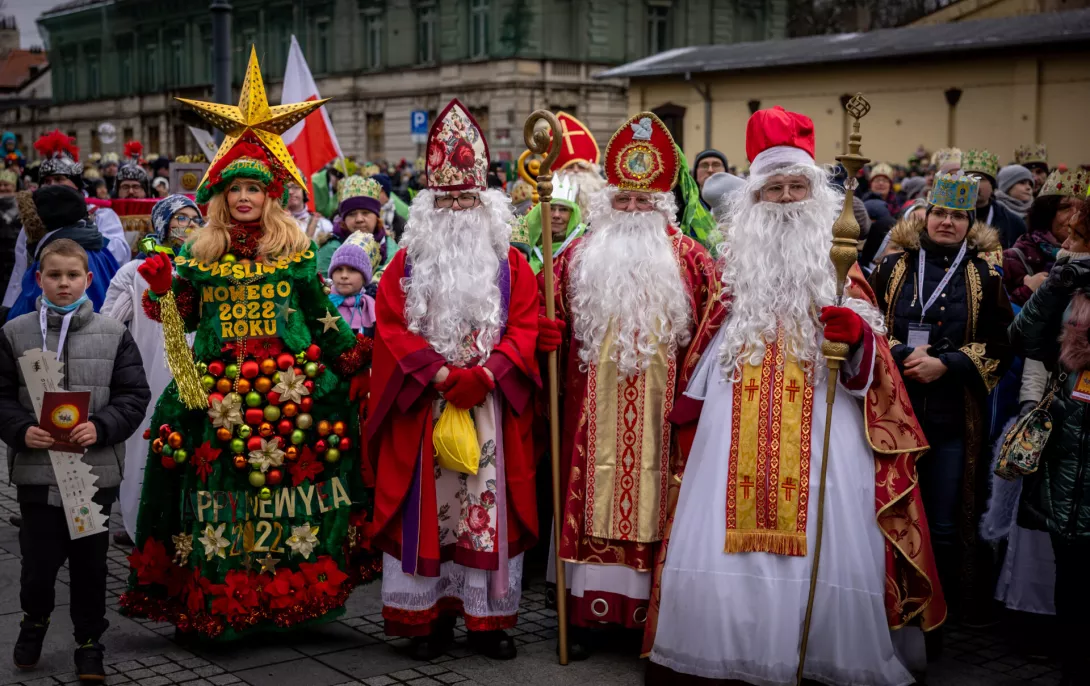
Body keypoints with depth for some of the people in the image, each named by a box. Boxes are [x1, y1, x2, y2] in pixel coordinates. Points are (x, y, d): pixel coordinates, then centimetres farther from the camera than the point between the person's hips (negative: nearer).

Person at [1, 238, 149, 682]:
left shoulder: (113, 334, 2)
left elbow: (134, 395, 0)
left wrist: (101, 427, -15)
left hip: (95, 470, 0)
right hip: (36, 469, 0)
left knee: (89, 562, 10)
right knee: (38, 560, 7)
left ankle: (89, 640, 28)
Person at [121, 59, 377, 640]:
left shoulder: (295, 249, 7)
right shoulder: (199, 252, 9)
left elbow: (320, 315, 10)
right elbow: (184, 319, 12)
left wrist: (353, 354, 3)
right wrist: (163, 290, -6)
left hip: (291, 387, 0)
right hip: (218, 390, 1)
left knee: (292, 475, -1)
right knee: (218, 482, -2)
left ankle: (296, 598, 11)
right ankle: (220, 604, 8)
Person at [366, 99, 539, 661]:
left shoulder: (510, 264, 8)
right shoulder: (407, 263, 7)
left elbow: (524, 328, -1)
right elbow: (391, 328, -2)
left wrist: (485, 374, -16)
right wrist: (440, 373, -15)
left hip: (492, 405, 0)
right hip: (423, 404, 0)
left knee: (489, 505, 2)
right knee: (426, 506, 1)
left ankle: (488, 618, 10)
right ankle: (428, 615, 10)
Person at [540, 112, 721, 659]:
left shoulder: (687, 259, 5)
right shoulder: (579, 256, 9)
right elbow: (548, 314, 13)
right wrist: (547, 334, -9)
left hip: (658, 411, -1)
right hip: (593, 410, 1)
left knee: (654, 500, 1)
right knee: (593, 500, 2)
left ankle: (653, 612, 11)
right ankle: (587, 611, 10)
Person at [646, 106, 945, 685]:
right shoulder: (734, 259, 14)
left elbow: (871, 347, 7)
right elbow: (705, 343, 18)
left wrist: (856, 334, -16)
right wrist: (691, 413, 14)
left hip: (821, 417, -1)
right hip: (739, 419, 1)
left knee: (821, 539, -6)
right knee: (722, 540, -3)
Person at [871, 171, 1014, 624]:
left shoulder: (984, 276, 5)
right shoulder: (893, 267, 7)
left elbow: (999, 348, 3)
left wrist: (946, 364, -11)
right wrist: (904, 355, -11)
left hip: (954, 416, -1)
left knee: (946, 525, 3)